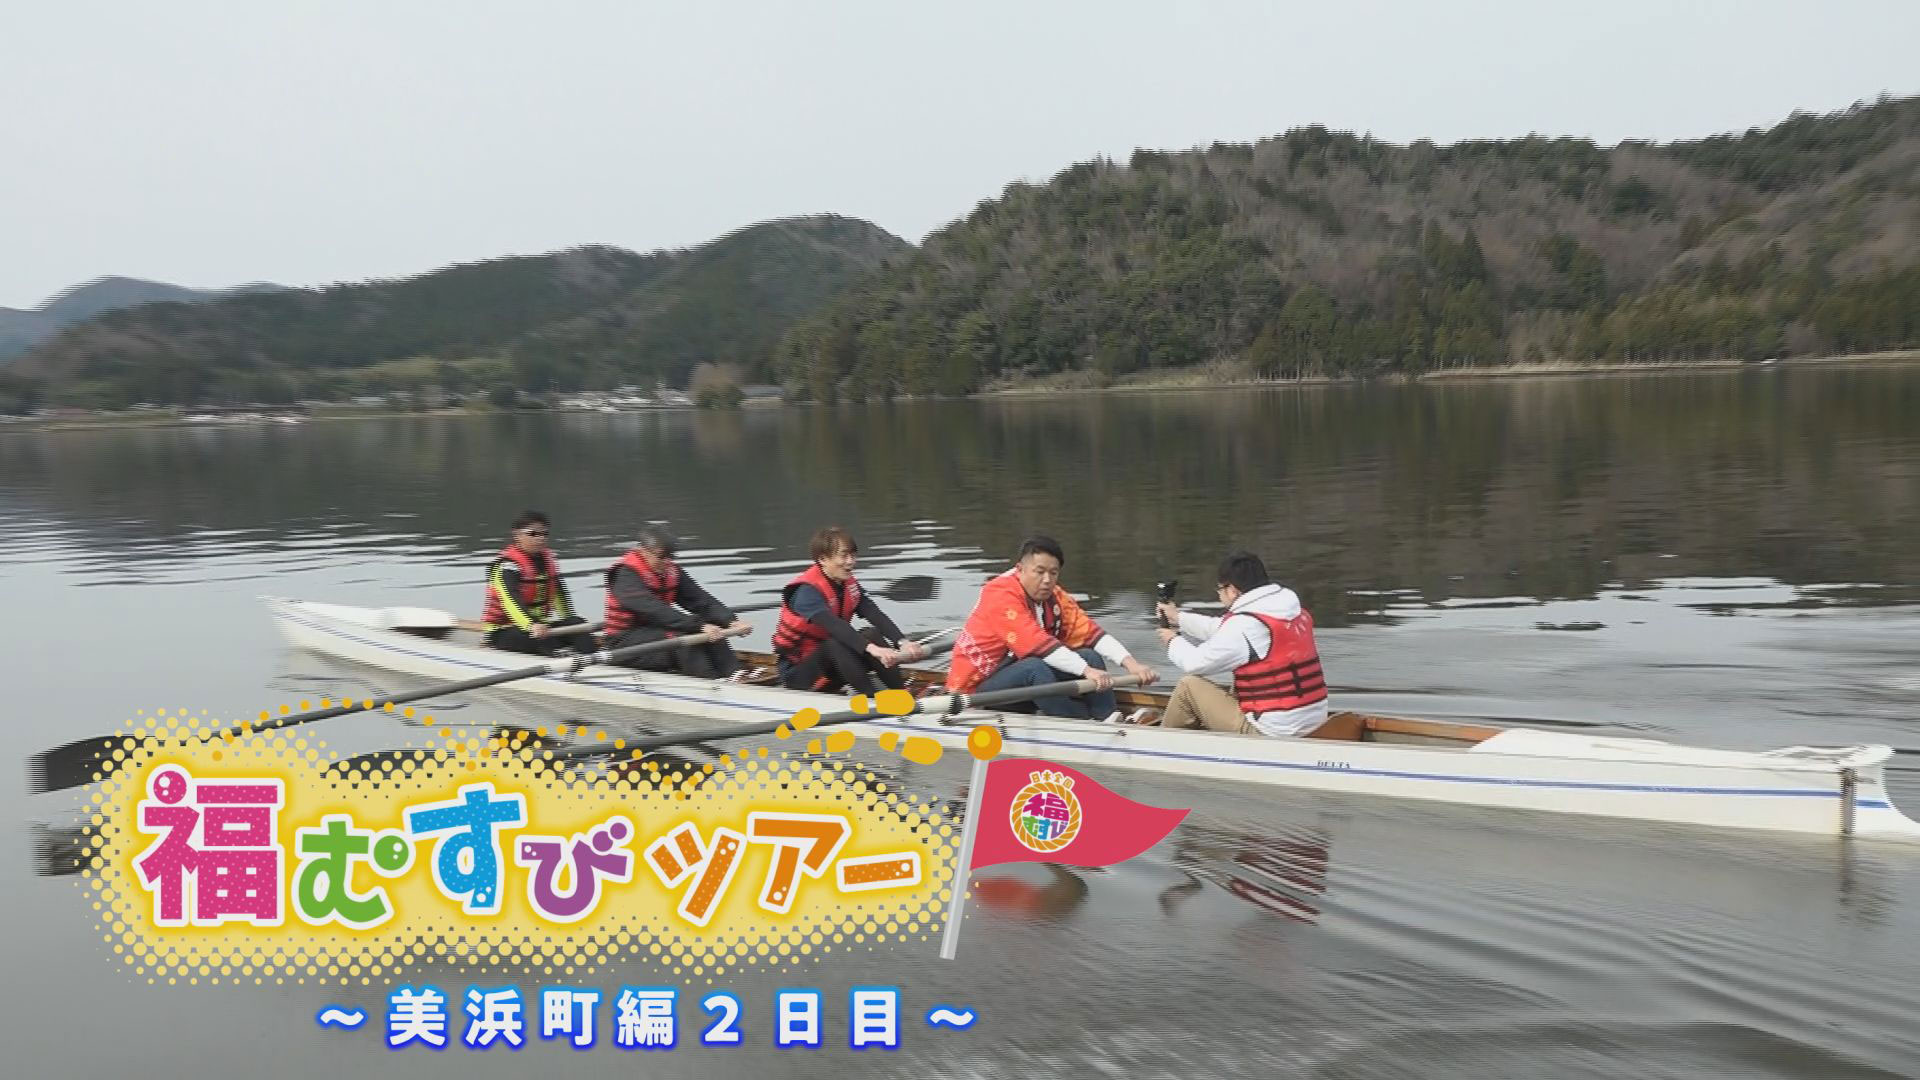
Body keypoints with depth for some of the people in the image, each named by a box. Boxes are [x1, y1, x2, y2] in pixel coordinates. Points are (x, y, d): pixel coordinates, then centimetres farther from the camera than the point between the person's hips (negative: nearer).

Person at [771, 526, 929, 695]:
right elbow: (833, 625, -38)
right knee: (836, 644, -33)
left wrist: (902, 643, -32)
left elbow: (876, 616, -14)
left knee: (873, 635, -15)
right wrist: (871, 649, -52)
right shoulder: (807, 591, -21)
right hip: (797, 674, -7)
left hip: (832, 671, 7)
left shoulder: (849, 585, 1)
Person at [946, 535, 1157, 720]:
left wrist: (1130, 663, -21)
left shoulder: (1054, 597, 3)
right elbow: (1035, 643, -33)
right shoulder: (1001, 595, -22)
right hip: (978, 687, -8)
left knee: (1091, 657, -7)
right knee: (1035, 667, -36)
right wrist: (1086, 671, -40)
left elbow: (1089, 632, -6)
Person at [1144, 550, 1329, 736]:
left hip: (1270, 732, -8)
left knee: (1189, 685, 6)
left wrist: (1174, 641, 18)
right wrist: (1178, 617, 32)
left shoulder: (1244, 625, -18)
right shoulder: (1296, 611, 8)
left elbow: (1194, 663, -4)